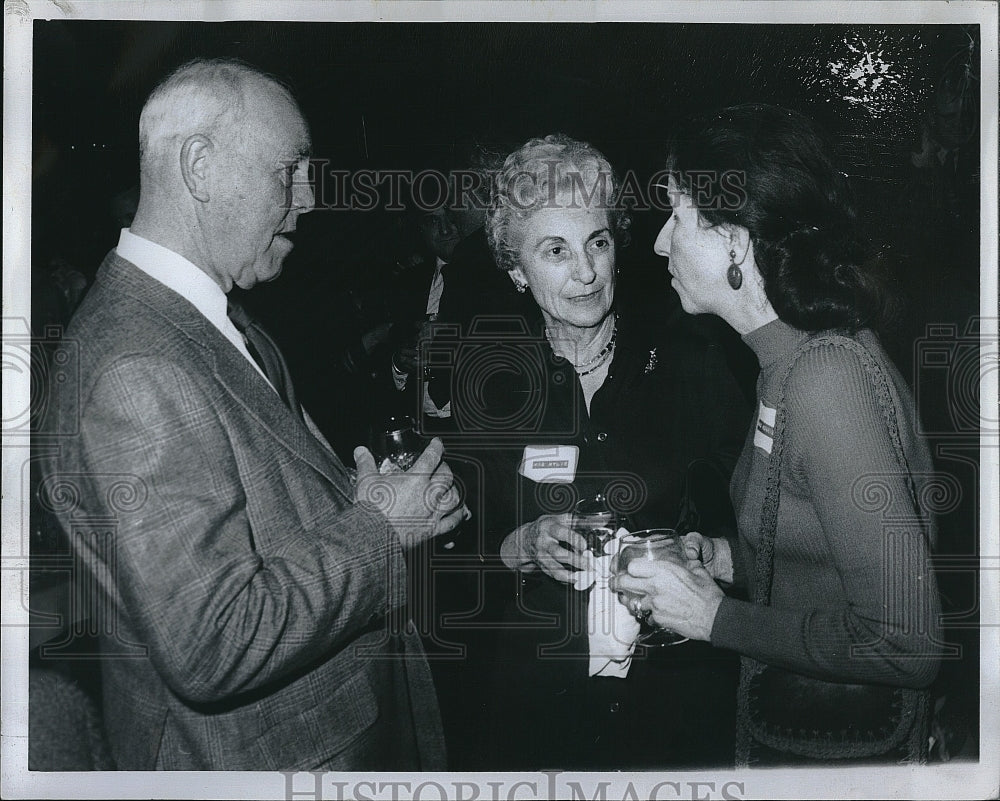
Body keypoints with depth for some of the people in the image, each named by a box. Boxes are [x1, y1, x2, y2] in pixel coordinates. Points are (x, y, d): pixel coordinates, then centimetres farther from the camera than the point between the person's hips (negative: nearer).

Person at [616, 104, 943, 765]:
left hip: (839, 752, -8)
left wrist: (719, 619, -20)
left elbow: (906, 640, -28)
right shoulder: (794, 357, 4)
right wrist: (724, 558, 1)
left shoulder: (829, 375, -26)